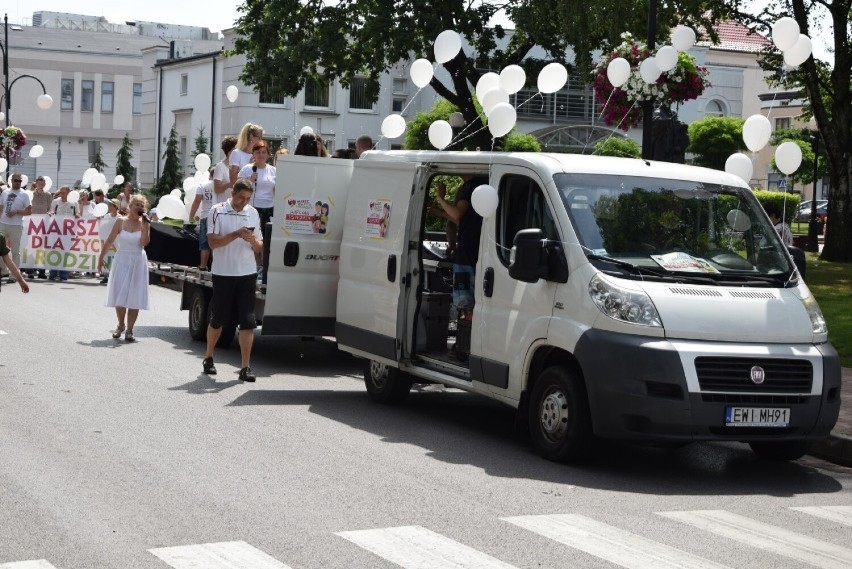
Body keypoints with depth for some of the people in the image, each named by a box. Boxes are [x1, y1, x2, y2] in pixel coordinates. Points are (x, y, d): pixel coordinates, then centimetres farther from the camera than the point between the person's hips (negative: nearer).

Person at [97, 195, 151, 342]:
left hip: (138, 262, 0)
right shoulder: (121, 222, 1)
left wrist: (145, 225, -17)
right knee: (120, 295, -2)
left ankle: (129, 330, 4)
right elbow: (110, 241, 3)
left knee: (135, 297, -1)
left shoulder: (144, 223, 0)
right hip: (122, 260, 0)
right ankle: (120, 325, 20)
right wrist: (101, 257, 1)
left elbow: (144, 242, -14)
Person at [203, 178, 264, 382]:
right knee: (217, 319, 10)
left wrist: (253, 241, -12)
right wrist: (236, 234, -22)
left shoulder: (253, 213, 8)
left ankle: (245, 367, -5)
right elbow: (213, 242, -11)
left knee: (248, 322, -6)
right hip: (223, 273, -2)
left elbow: (259, 248, 11)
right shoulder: (217, 212, -3)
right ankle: (208, 358, 29)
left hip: (247, 274, 2)